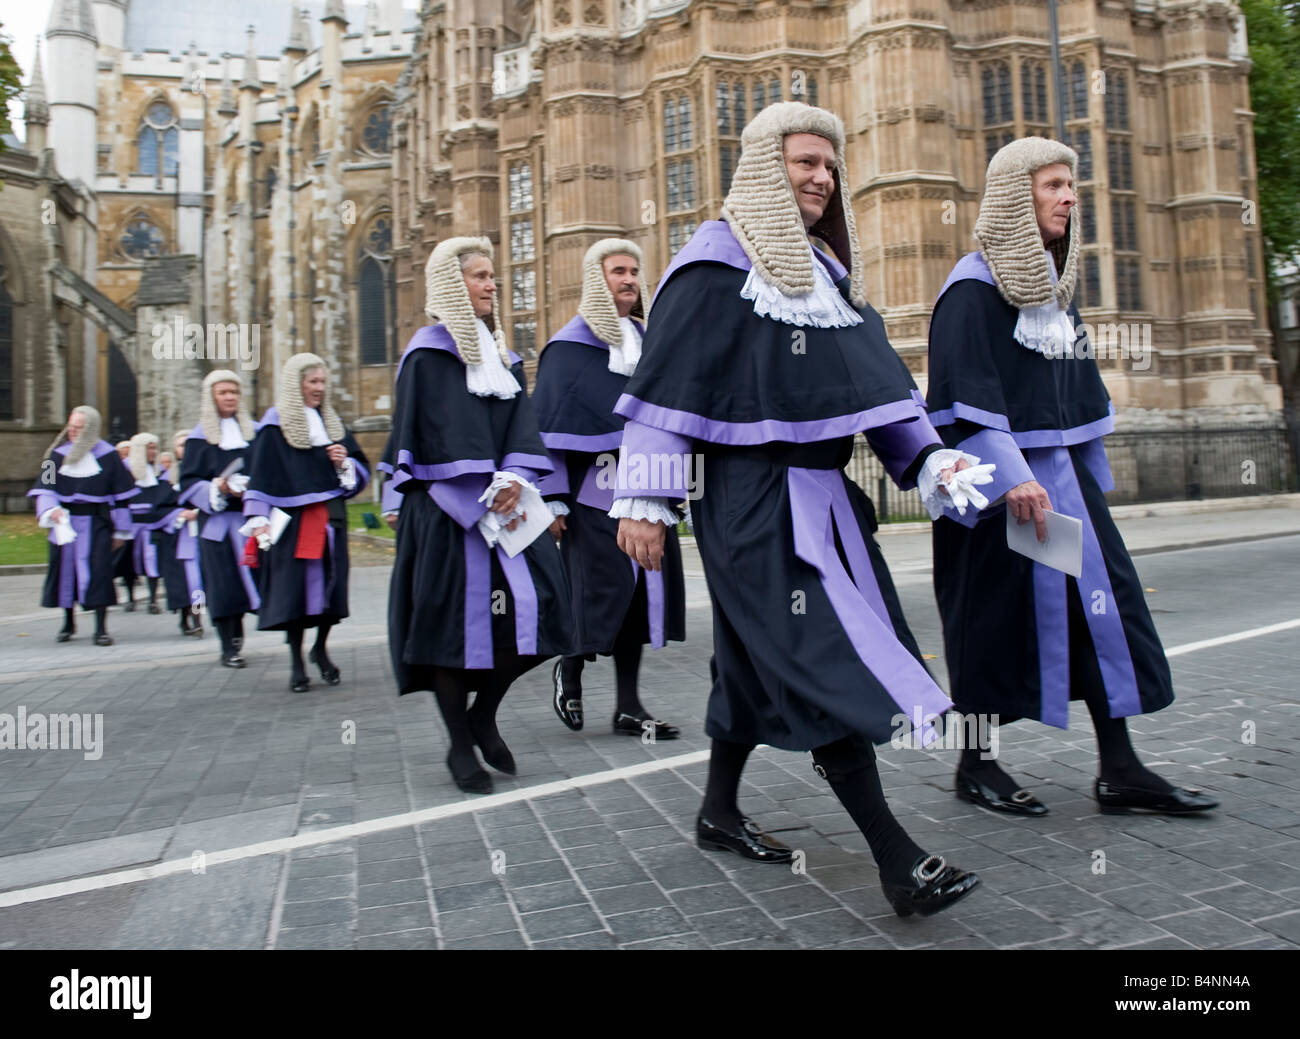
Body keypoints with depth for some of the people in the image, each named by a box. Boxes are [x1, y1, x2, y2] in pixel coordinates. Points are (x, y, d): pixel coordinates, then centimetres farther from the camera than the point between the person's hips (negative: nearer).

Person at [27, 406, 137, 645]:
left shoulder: (107, 455, -1)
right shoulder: (59, 453, 6)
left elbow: (120, 494, 2)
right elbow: (44, 487, 2)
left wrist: (120, 531, 1)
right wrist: (51, 509, -20)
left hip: (96, 522, -3)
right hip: (65, 522, 3)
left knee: (98, 570, -9)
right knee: (65, 568, 8)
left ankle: (101, 628, -3)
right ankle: (69, 623, 26)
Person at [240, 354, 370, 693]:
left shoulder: (332, 422, 15)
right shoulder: (275, 424, 0)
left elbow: (361, 468, 17)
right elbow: (261, 474, -6)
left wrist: (344, 463, -5)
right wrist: (259, 519, -14)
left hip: (331, 516, 5)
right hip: (292, 519, -4)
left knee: (330, 583, 3)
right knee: (294, 587, -3)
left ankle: (320, 649, 23)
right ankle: (296, 663, 8)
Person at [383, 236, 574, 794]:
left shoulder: (499, 352, 17)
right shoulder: (429, 353, -2)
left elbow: (521, 424, 8)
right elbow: (437, 440, -11)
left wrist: (515, 482, -11)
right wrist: (482, 504, -16)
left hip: (504, 504, 6)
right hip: (449, 512, -5)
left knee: (531, 605, -5)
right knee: (456, 618, -3)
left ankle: (483, 715, 16)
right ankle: (460, 744, 11)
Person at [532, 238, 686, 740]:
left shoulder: (645, 341, 14)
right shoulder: (570, 345, -2)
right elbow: (549, 424, -7)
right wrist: (553, 501, -14)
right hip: (594, 490, -5)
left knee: (640, 590, 4)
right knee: (602, 587, -6)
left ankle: (628, 706, 12)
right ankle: (568, 669, 23)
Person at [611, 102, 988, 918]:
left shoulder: (826, 270, 18)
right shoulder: (717, 259, -6)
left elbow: (877, 376, 17)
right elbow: (666, 381, -10)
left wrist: (930, 460, 6)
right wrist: (642, 501, -14)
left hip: (823, 494, 8)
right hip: (751, 499, -8)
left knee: (764, 656, 14)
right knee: (827, 665, -11)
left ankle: (720, 811, 31)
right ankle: (899, 863, -6)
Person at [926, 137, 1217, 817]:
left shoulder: (1051, 282, 16)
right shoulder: (975, 286, -10)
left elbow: (1078, 387, 20)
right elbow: (966, 392, -19)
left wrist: (1089, 474, 19)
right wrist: (1009, 477, -26)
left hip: (1061, 470, 8)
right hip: (997, 479, -8)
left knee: (1101, 600, 4)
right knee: (998, 613, 0)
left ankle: (1119, 769, 13)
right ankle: (976, 766, 17)